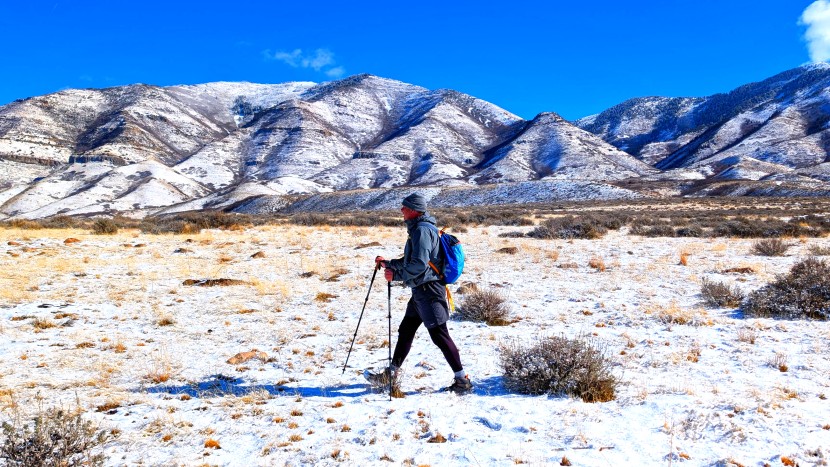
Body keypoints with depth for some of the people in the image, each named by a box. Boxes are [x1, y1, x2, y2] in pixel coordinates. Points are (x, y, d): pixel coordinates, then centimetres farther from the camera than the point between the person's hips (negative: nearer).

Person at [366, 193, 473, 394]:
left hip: (428, 290, -11)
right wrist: (387, 263, 20)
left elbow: (419, 264, -23)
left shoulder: (422, 230, -15)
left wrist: (396, 275, -14)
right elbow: (410, 260, 26)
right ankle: (391, 374, 24)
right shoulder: (418, 228, 18)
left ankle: (462, 380, 0)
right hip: (421, 290, 11)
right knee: (405, 330, 14)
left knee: (439, 334, -7)